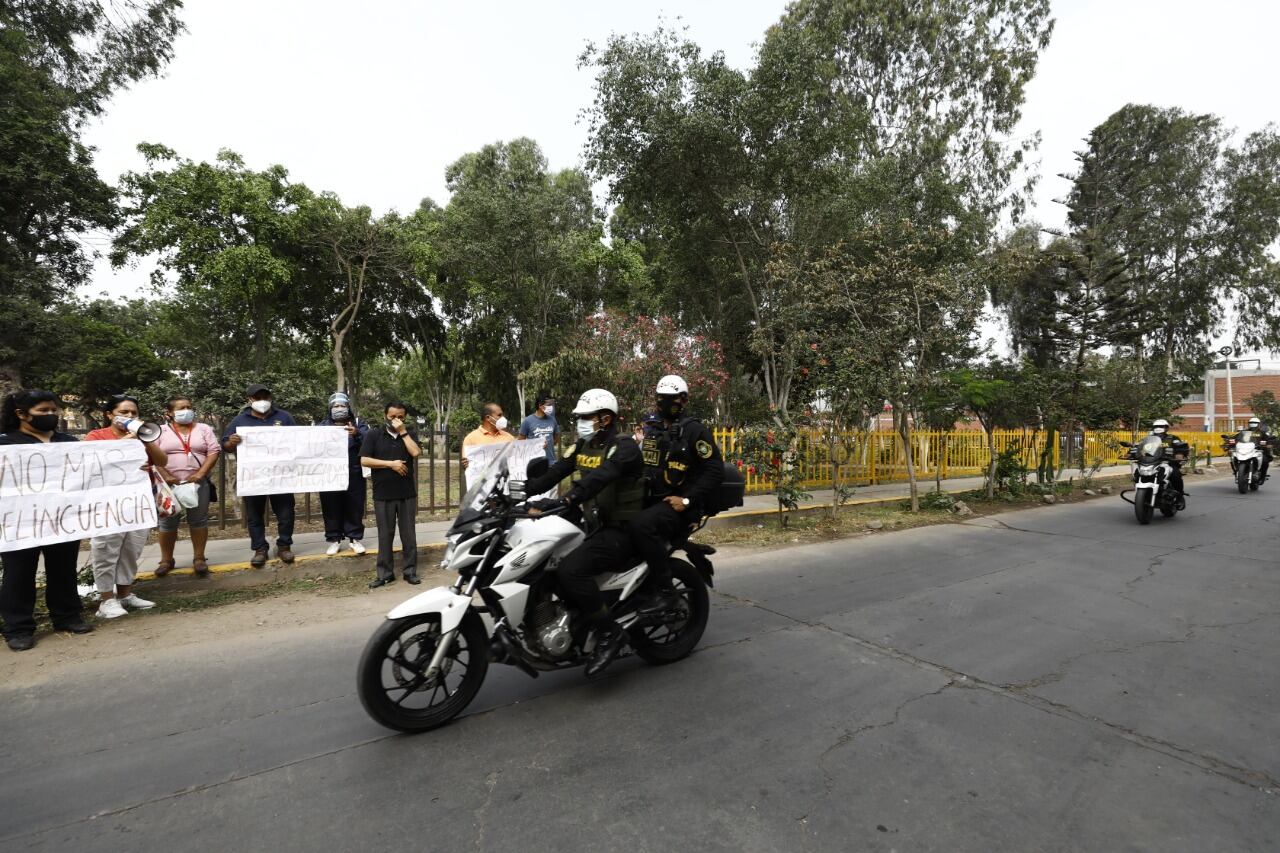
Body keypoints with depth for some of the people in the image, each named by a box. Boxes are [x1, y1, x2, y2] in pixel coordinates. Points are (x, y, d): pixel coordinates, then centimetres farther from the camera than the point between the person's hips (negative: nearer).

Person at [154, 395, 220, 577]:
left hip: (198, 483, 0)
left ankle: (199, 558, 12)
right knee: (167, 522, 7)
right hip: (169, 484, 0)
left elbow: (214, 452, -1)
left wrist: (200, 473, -12)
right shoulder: (160, 432, 4)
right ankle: (166, 560, 19)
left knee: (199, 520, 4)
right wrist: (165, 476, -14)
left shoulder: (204, 429, 6)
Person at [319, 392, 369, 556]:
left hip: (354, 475, -1)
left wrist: (357, 434, -32)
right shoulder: (322, 426, 11)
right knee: (332, 508, 7)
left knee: (354, 508, 5)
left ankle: (355, 538, 16)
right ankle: (334, 539, 18)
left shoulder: (358, 424, 5)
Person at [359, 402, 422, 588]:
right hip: (383, 494, -1)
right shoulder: (373, 435, 2)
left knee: (408, 534, 5)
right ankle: (385, 573, 14)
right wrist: (391, 463, -12)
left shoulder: (409, 434, 8)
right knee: (385, 535, 6)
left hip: (407, 493, 1)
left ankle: (410, 571, 14)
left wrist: (403, 432, -10)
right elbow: (364, 460, -6)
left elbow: (415, 452, -10)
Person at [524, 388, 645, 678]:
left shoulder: (624, 446, -15)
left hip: (620, 531, -9)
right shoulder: (583, 446, 12)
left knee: (569, 570, -28)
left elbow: (599, 478, -32)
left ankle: (610, 633, -14)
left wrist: (563, 501, -45)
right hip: (593, 526, 9)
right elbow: (554, 473, 3)